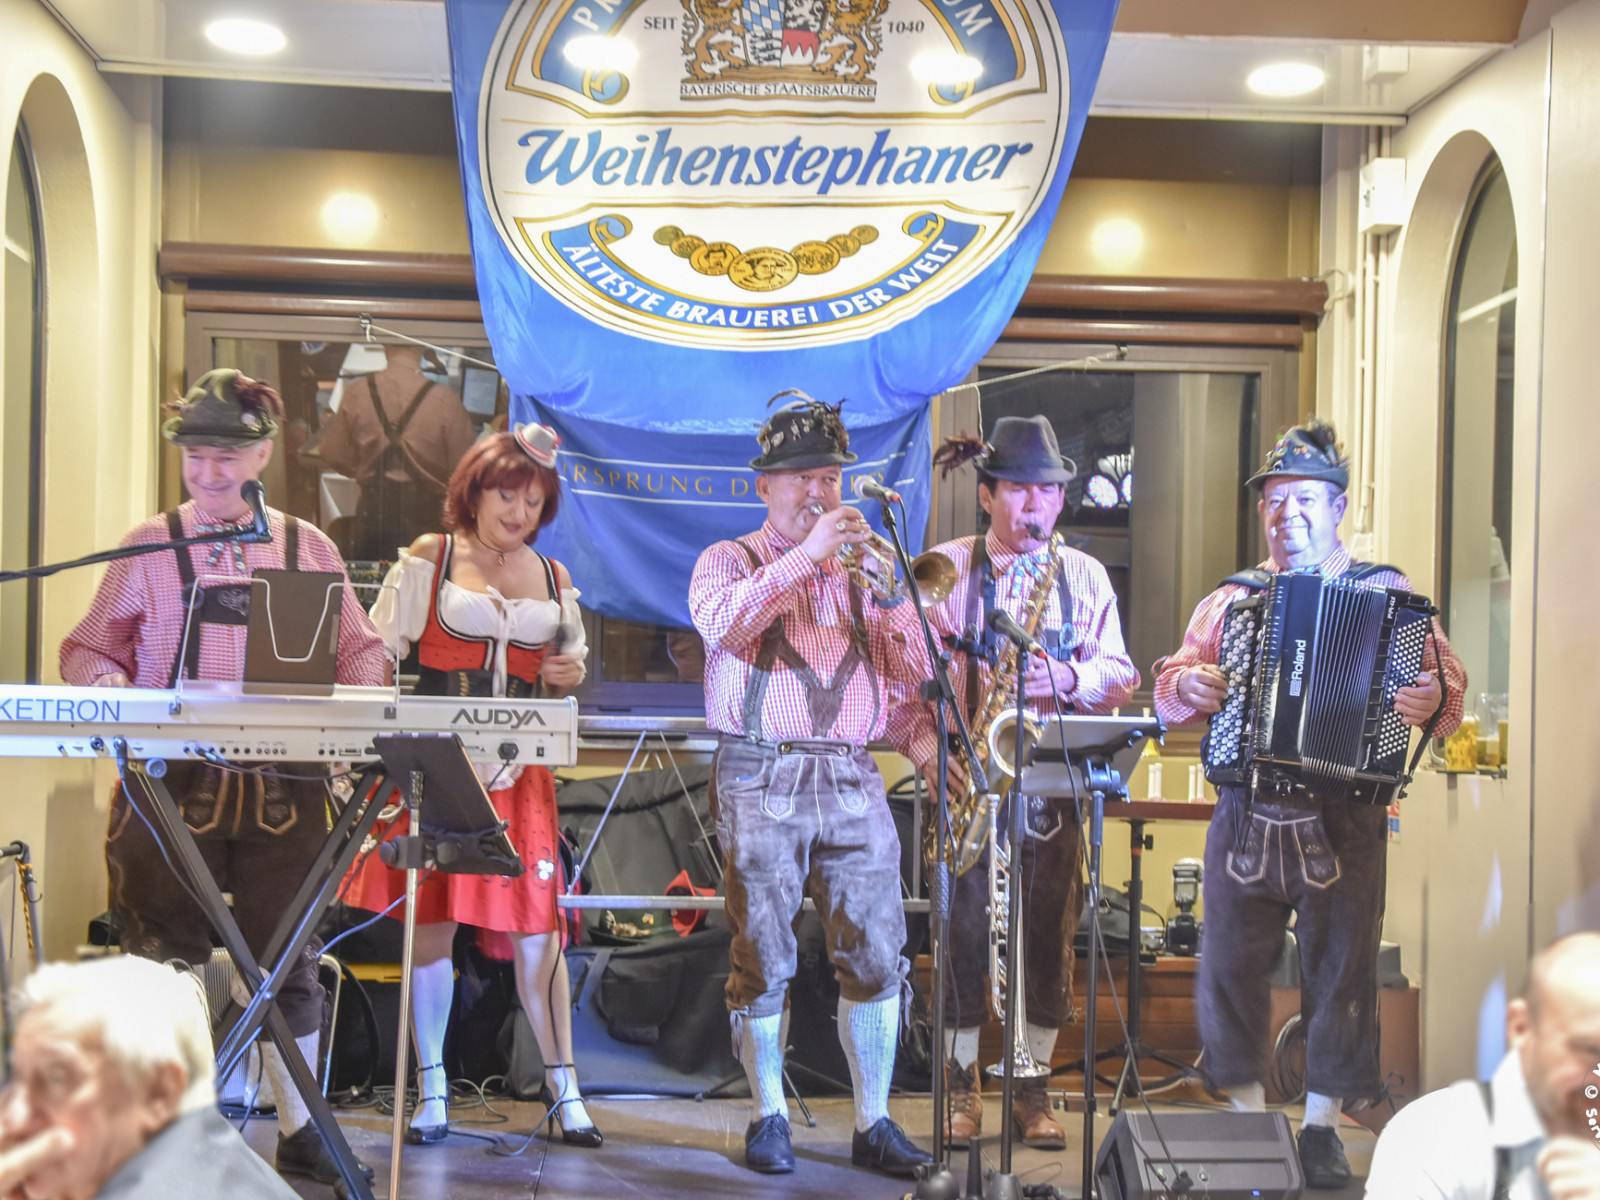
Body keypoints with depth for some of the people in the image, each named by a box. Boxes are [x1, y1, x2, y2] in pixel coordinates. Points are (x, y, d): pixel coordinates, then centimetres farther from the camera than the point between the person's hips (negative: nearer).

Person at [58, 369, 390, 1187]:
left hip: (283, 782, 1)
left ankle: (299, 1130, 20)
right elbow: (90, 650, 7)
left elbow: (360, 651, 11)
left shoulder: (309, 548, 10)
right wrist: (112, 690, -13)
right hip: (172, 782, -1)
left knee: (289, 957, 7)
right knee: (166, 957, 0)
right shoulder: (150, 545, 6)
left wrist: (353, 697, -9)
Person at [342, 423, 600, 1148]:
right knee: (430, 923, 1)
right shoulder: (428, 560, 4)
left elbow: (567, 670, 23)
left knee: (536, 930, -1)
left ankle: (563, 1090, 8)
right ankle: (431, 1090, 14)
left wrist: (570, 675, -1)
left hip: (518, 771, 2)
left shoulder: (554, 579, 14)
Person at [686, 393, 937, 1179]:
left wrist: (890, 596, -8)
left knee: (877, 955, -1)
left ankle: (873, 1122, 8)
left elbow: (913, 672, 9)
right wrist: (805, 554, -19)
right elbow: (723, 622, -16)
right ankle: (768, 1117, 14)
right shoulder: (731, 561, 8)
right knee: (763, 960, 0)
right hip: (761, 779, -3)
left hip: (852, 780, 3)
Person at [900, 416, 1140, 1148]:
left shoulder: (1084, 575, 12)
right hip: (970, 775, -2)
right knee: (964, 930, 0)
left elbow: (1119, 675, 8)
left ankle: (1033, 1091, 15)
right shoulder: (944, 569, 4)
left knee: (1050, 936, 2)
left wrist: (1067, 679, -12)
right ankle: (962, 1087, 16)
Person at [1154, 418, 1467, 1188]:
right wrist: (1190, 685, -10)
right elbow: (1171, 687, 12)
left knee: (1341, 971, 3)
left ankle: (1322, 1126, 19)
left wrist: (1432, 700, -23)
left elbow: (1450, 684, -1)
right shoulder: (1231, 600, 12)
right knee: (1229, 966, 4)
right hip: (1246, 817, 2)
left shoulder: (1388, 596, 4)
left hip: (1344, 822, -2)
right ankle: (1248, 1117, 20)